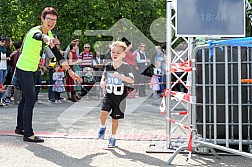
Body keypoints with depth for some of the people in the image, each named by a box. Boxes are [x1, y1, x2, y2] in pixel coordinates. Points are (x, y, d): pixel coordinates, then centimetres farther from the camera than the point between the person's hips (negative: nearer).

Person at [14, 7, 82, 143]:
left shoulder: (49, 34, 2)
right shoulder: (35, 31, -25)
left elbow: (57, 54, 7)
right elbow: (39, 36, -52)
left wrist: (70, 71, 0)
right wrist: (48, 39, -76)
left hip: (32, 70, 9)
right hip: (24, 69, -9)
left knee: (26, 99, 19)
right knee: (30, 100, -12)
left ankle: (20, 127, 32)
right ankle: (28, 134, -10)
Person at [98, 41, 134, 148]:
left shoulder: (125, 67, -11)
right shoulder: (108, 66, 1)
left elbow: (132, 80, -19)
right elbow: (104, 75, 20)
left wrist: (120, 76, -31)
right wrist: (102, 82, -1)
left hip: (120, 96, -2)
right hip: (109, 95, 2)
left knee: (115, 118, 7)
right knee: (103, 112, -20)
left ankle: (113, 138, 28)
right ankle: (102, 127, 11)